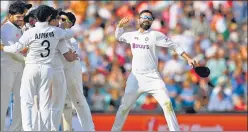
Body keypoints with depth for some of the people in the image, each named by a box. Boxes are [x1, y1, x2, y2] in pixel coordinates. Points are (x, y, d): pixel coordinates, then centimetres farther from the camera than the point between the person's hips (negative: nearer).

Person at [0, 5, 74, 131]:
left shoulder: (30, 32, -10)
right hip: (47, 69, 2)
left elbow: (16, 48, -10)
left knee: (26, 101, 0)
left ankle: (27, 128, -17)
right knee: (45, 103, 6)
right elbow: (70, 33, 17)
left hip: (31, 68, -2)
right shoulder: (55, 31, -1)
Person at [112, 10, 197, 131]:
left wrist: (188, 59, -10)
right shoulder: (132, 35, 10)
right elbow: (118, 36, 29)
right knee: (124, 107, 5)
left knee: (167, 104, -13)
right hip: (135, 78, 3)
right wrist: (120, 25, 7)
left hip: (152, 77, -3)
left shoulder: (155, 35, -3)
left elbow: (174, 46, -3)